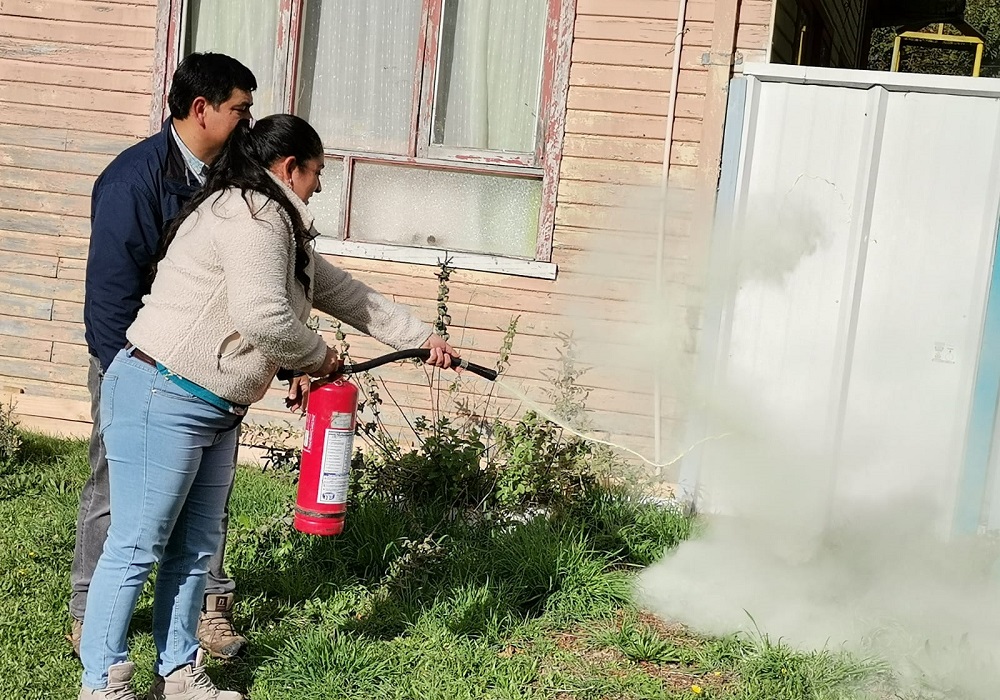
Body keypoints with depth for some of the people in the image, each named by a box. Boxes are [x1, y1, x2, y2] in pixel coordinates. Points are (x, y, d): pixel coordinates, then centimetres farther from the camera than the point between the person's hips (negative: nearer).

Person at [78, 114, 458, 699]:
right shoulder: (254, 217, -15)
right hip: (162, 398, -11)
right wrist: (318, 357, -8)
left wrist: (422, 337, 22)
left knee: (196, 546, 14)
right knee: (138, 546, -3)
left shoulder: (279, 229, 18)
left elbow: (343, 292, 22)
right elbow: (264, 317, -27)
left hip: (214, 410, 11)